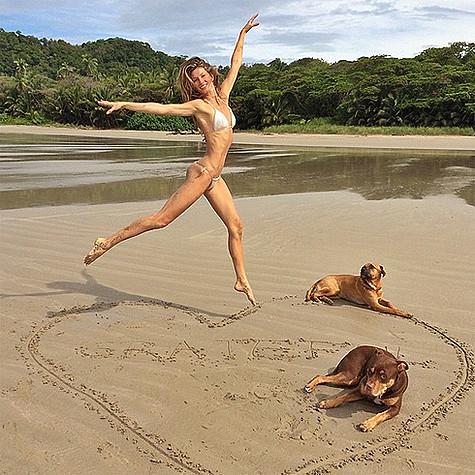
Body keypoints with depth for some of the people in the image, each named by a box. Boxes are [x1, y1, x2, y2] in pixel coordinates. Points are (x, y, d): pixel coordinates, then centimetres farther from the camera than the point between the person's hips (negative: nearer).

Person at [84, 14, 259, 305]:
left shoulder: (222, 96, 14)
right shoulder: (198, 105, -5)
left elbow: (236, 63, 25)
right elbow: (159, 108, -12)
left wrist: (243, 33, 32)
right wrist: (123, 105, -20)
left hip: (214, 177, 7)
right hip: (203, 173, -7)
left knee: (236, 226, 5)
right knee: (163, 219, -11)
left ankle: (242, 281, 13)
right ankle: (109, 242, -5)